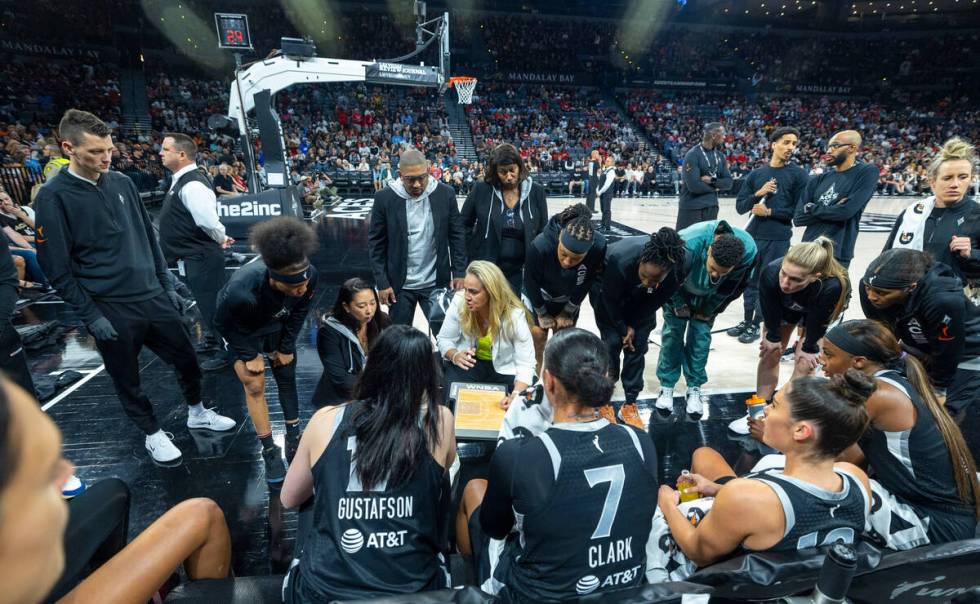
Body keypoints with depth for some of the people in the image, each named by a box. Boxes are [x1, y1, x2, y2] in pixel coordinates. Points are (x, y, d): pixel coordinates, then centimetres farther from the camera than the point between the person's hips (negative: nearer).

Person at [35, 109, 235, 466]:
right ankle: (152, 434, 32)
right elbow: (56, 267, -10)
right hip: (110, 312, -4)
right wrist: (91, 316, -12)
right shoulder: (54, 197, -11)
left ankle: (197, 413, 37)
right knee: (127, 379, 11)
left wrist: (167, 285, 11)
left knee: (186, 358, 13)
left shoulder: (122, 183, 4)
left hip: (153, 298, 5)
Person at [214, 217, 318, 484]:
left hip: (277, 327, 3)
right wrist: (249, 356, -12)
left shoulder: (309, 275, -35)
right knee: (255, 387, -3)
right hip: (243, 331, -3)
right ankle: (270, 451, 12)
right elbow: (224, 323, -20)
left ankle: (294, 439, 24)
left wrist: (287, 347, -5)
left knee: (287, 379, 8)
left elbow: (300, 312, -11)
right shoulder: (241, 290, -45)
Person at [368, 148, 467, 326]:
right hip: (399, 285, 0)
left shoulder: (445, 193, -6)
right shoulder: (385, 197, -9)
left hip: (436, 283, 1)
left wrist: (459, 272, -3)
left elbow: (457, 236, 2)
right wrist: (382, 282, -6)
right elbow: (376, 243, -3)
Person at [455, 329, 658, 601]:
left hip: (537, 593, -4)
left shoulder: (514, 455, -29)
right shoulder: (642, 444, -16)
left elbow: (493, 528, -9)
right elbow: (627, 515, 4)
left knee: (474, 487, 19)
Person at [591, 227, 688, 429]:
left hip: (640, 299, 3)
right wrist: (623, 328, -12)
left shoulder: (680, 267, -34)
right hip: (608, 290, -3)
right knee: (613, 341, -8)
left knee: (638, 343, -3)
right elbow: (610, 298, -23)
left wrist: (634, 325, -11)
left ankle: (630, 404, 12)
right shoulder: (620, 259, -43)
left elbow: (657, 300, -15)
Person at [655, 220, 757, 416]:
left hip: (708, 296, 2)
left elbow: (735, 287, -11)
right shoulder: (688, 244, -45)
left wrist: (710, 310, -4)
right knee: (673, 330, -3)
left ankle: (694, 388, 15)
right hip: (679, 290, -2)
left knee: (701, 334, 0)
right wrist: (679, 305, -10)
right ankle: (667, 386, 10)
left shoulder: (749, 251, -33)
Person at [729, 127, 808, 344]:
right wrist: (758, 194, -11)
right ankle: (747, 320, 24)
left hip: (778, 240, -3)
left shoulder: (798, 175, 0)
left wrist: (770, 212, -13)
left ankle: (756, 325, 13)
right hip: (752, 236, 3)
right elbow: (740, 206, 5)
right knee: (750, 281, 11)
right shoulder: (755, 174, 8)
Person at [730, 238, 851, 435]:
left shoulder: (832, 286, -46)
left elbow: (818, 321, -25)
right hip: (782, 307, 2)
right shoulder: (770, 272, -43)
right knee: (770, 354, 5)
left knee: (804, 363, -5)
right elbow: (770, 311, -22)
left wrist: (809, 348, -10)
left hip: (817, 312, -1)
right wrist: (773, 337, -7)